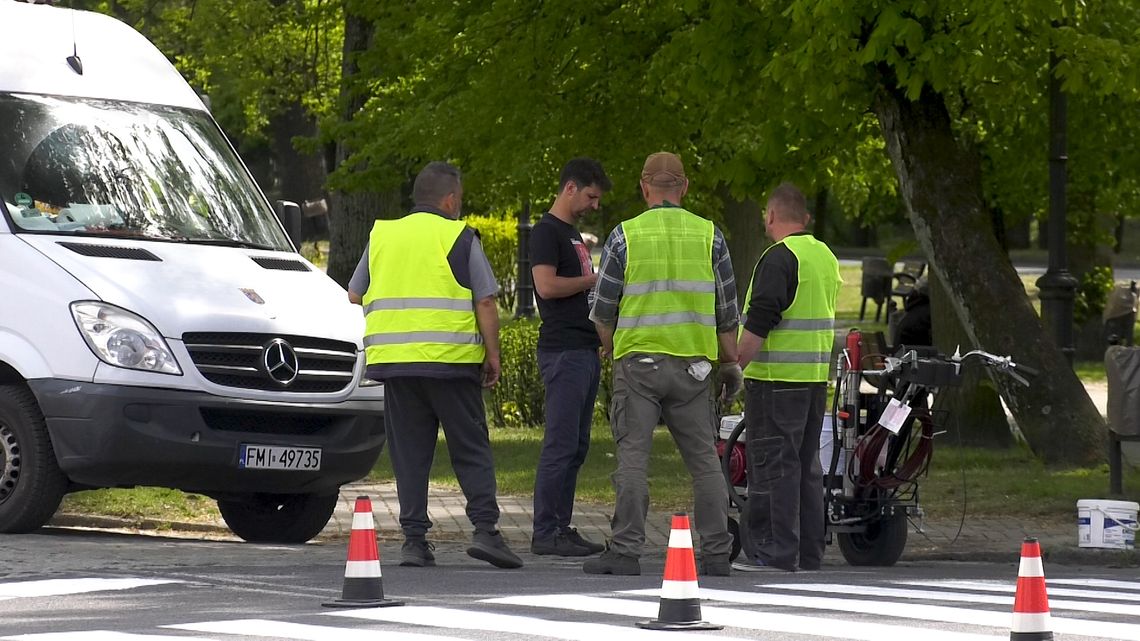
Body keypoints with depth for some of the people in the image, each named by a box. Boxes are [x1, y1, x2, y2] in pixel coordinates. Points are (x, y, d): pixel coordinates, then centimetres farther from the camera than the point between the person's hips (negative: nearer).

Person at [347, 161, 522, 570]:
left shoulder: (381, 236, 12)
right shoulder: (459, 238, 0)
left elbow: (355, 295, 19)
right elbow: (485, 303, -4)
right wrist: (492, 354, 4)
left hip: (394, 361, 3)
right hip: (451, 361, -3)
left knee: (409, 453, 7)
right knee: (471, 450, 2)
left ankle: (414, 539, 2)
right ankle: (485, 529, -9)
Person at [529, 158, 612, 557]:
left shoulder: (572, 234, 22)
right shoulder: (546, 232, -8)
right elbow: (547, 285, -20)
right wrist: (594, 280, -11)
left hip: (585, 351, 10)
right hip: (563, 351, -10)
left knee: (576, 446, 10)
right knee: (561, 444, -10)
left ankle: (561, 528, 12)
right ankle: (545, 533, -9)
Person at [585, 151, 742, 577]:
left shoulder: (625, 236, -2)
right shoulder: (709, 236, 4)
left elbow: (603, 309, 3)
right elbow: (727, 309, 7)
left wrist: (608, 345, 21)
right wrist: (729, 362, 16)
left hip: (638, 362, -2)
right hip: (694, 365, 2)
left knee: (633, 457, -1)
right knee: (704, 458, 7)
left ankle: (626, 551, -6)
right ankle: (717, 552, 6)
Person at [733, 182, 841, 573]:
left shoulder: (779, 258, -14)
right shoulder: (826, 256, 16)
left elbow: (758, 323, -20)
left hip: (778, 379, -9)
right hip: (816, 378, 9)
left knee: (774, 465, -7)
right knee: (807, 464, 12)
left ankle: (776, 551, -9)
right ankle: (809, 551, 14)